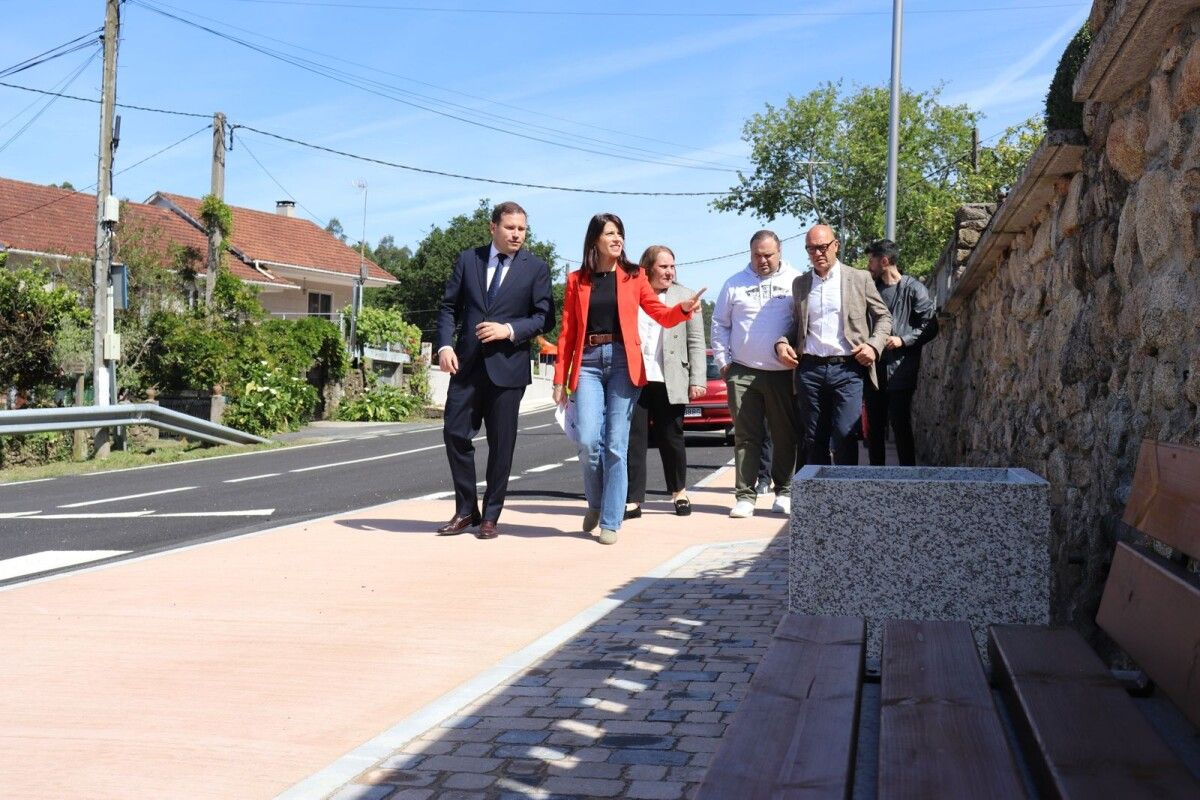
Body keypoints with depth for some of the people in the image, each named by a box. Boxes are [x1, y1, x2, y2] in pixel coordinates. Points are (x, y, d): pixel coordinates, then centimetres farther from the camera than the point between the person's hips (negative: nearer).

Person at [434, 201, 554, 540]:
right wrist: (445, 345, -6)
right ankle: (466, 511, 15)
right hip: (467, 363, 2)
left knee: (501, 443, 3)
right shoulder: (468, 259, 8)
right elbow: (449, 306, 8)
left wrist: (510, 330, -15)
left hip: (508, 366, -2)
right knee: (455, 433, 1)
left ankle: (490, 516, 14)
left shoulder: (535, 268, 2)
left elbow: (545, 317, -1)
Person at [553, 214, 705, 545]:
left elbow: (662, 315, 6)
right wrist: (560, 379, 3)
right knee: (588, 441, -10)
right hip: (588, 363, 0)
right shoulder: (577, 280, 9)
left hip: (623, 363, 0)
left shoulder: (633, 276, 8)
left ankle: (610, 521, 4)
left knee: (616, 444, -3)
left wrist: (683, 308, -16)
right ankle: (595, 502, 17)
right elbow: (567, 332, 7)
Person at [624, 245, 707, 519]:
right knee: (634, 440, 1)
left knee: (671, 439, 8)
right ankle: (633, 500, 5)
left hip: (669, 381, 0)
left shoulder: (684, 297, 7)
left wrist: (698, 380, -3)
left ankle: (679, 491, 26)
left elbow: (696, 342, 5)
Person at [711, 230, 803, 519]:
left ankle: (783, 491, 18)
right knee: (746, 437, 1)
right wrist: (723, 361, 5)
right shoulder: (735, 284, 10)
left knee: (785, 436, 5)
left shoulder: (796, 282, 4)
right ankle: (745, 495, 4)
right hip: (743, 373, 1)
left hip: (783, 373, -1)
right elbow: (720, 324, 13)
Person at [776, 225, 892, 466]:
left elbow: (884, 317, 12)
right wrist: (782, 343, 2)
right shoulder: (800, 283, 16)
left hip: (848, 368, -3)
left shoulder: (860, 278, 7)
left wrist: (874, 345, -5)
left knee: (844, 436, -13)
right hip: (810, 369, 3)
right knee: (814, 441, 5)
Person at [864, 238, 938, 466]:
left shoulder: (913, 289, -4)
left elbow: (929, 326, -6)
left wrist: (902, 340, -16)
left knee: (901, 428, -4)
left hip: (900, 372, -6)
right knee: (874, 428, 9)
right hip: (874, 371, 6)